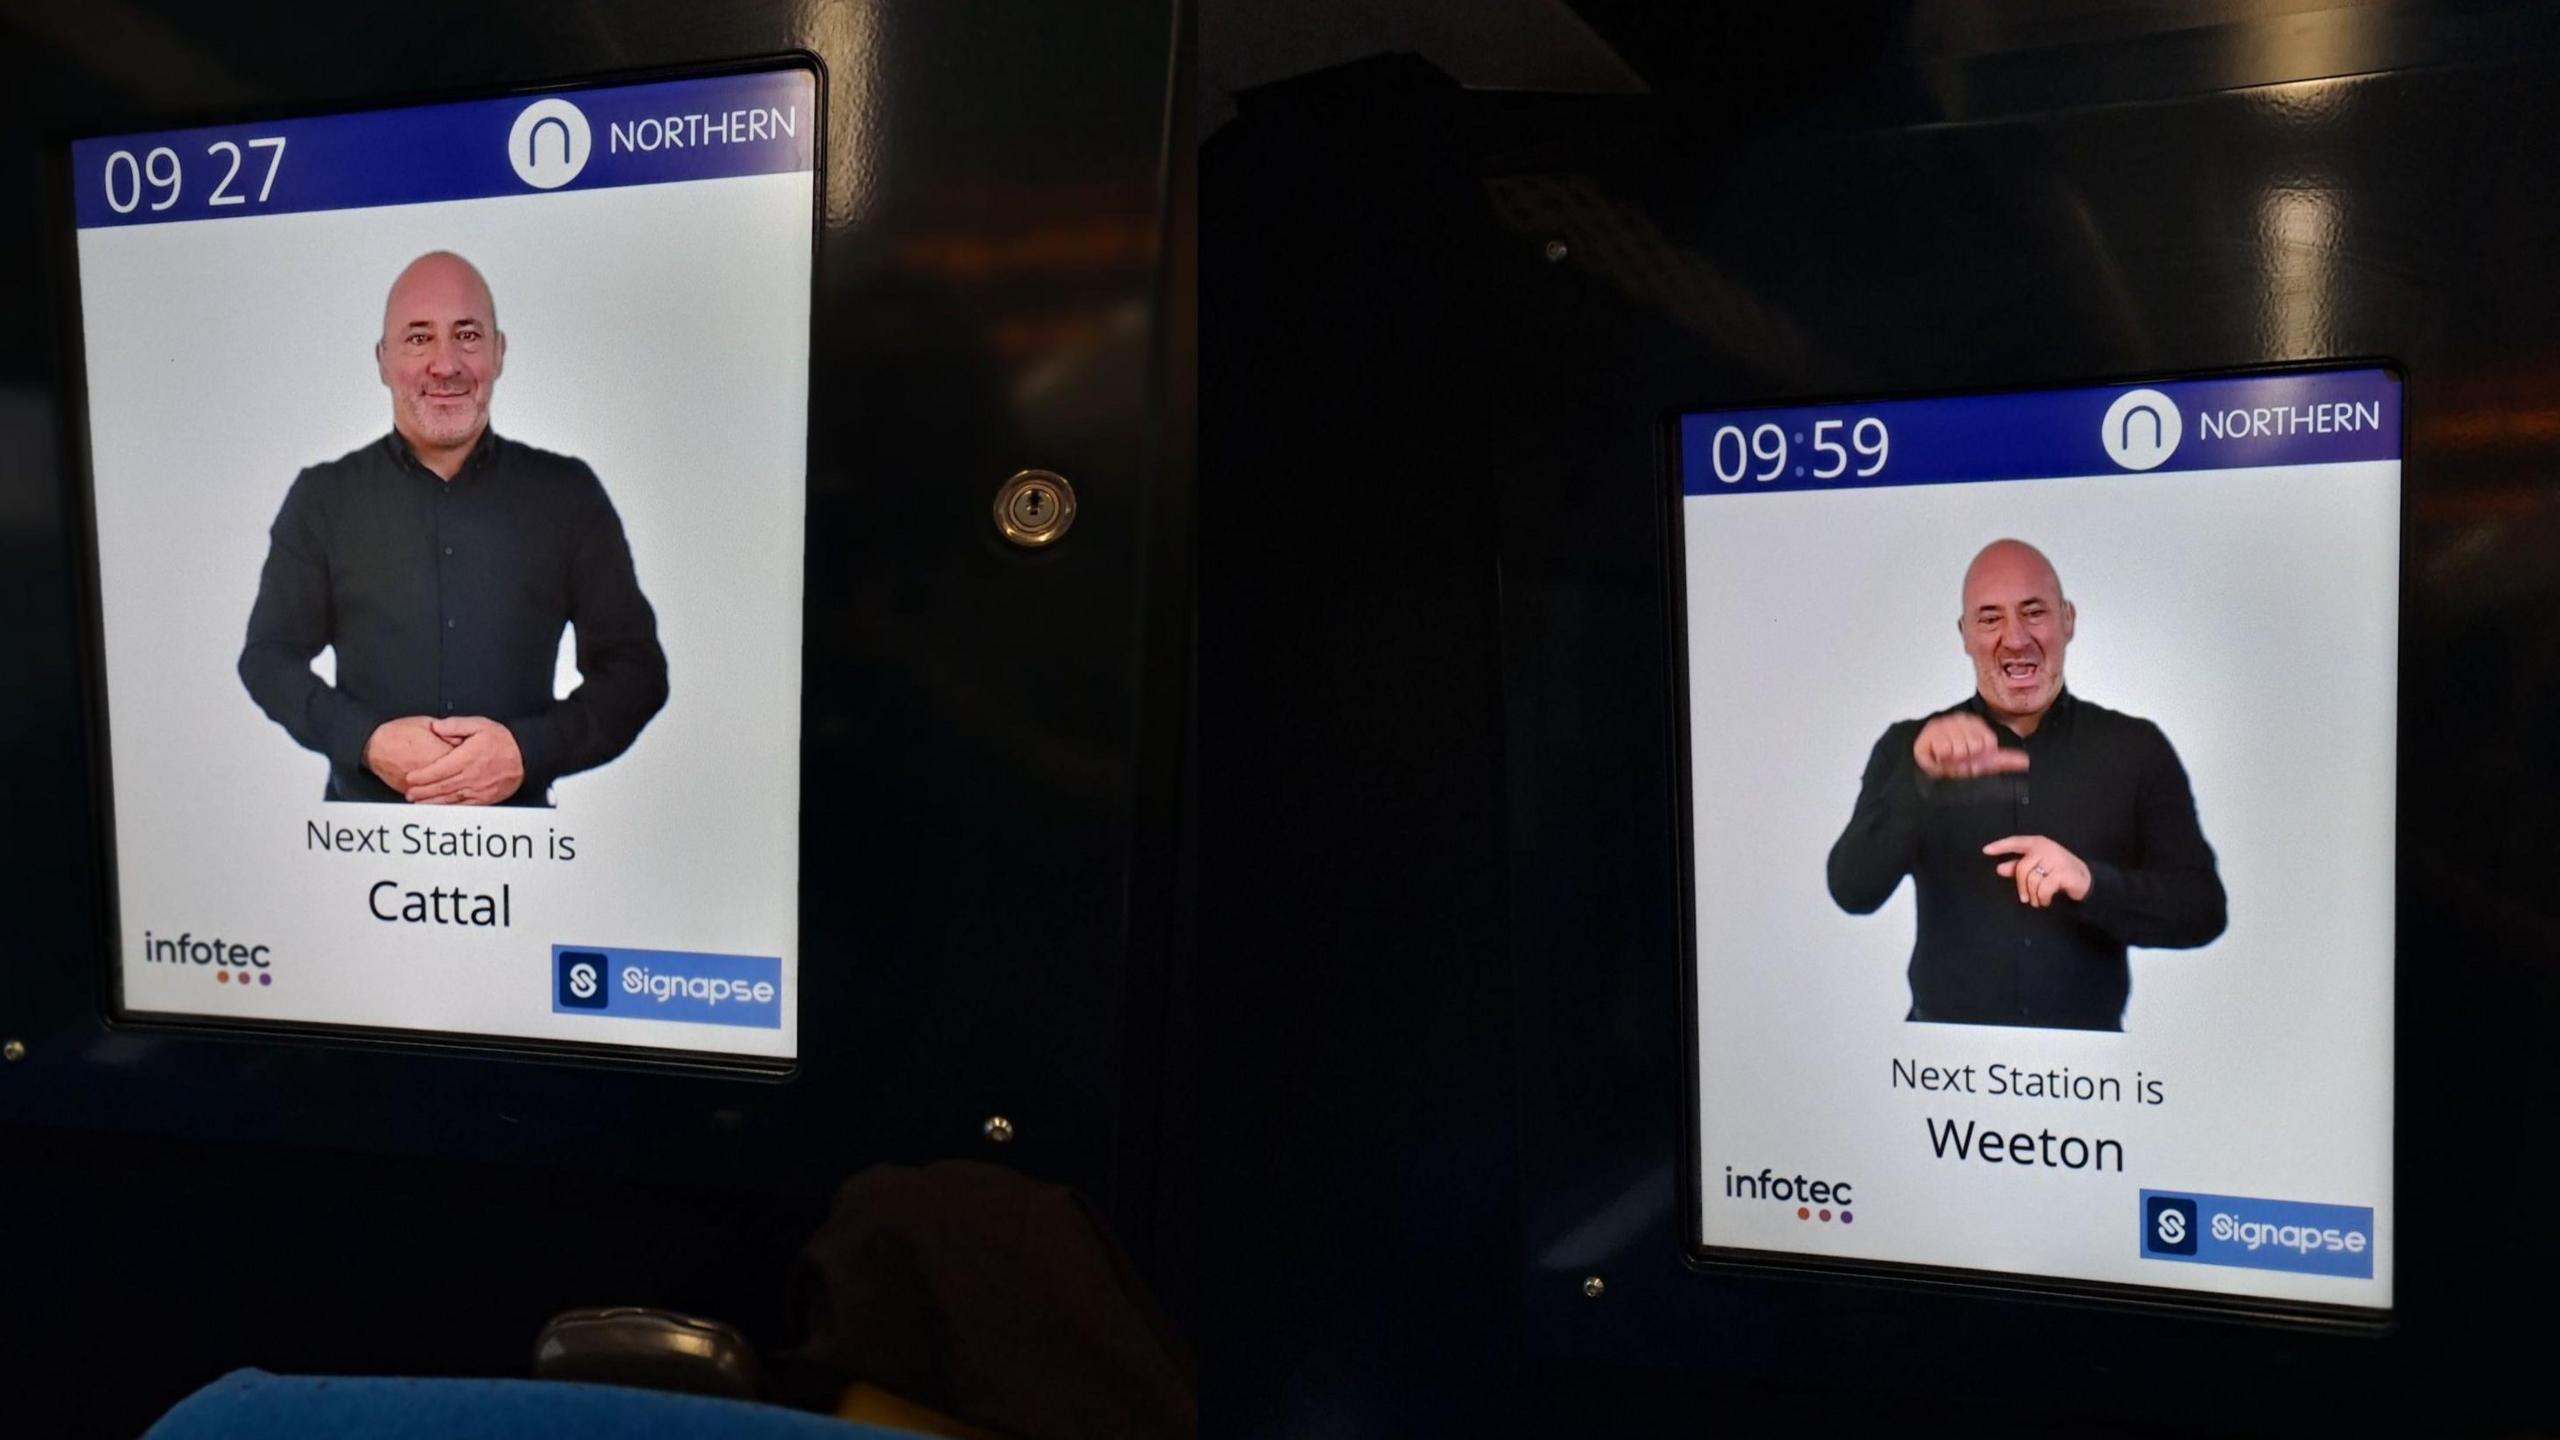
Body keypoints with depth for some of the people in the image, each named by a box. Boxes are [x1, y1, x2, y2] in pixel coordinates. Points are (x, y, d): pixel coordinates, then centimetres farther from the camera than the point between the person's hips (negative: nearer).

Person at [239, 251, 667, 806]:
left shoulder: (567, 492, -1)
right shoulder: (323, 496, 2)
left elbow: (635, 667, -1)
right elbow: (269, 655, 4)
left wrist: (529, 750, -18)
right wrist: (367, 740, -15)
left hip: (516, 826, 0)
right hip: (365, 826, 0)